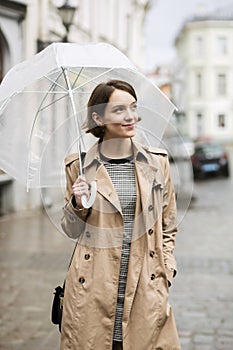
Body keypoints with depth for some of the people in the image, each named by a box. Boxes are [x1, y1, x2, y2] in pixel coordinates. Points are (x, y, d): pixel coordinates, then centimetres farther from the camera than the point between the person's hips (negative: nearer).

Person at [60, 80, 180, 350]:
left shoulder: (157, 162, 6)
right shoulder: (78, 166, 2)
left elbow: (168, 228, 14)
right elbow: (71, 231, 10)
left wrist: (165, 272, 3)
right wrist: (78, 204, -8)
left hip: (145, 290, 1)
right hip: (93, 290, -1)